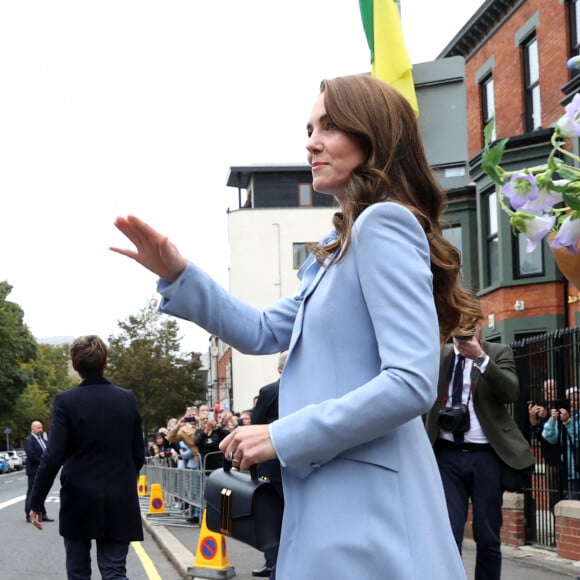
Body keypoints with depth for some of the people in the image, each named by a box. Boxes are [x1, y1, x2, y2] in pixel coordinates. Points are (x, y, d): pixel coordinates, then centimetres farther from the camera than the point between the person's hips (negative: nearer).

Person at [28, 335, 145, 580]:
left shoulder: (65, 401, -9)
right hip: (119, 502, 2)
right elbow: (138, 455, 6)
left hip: (79, 501, -2)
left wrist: (36, 502, -5)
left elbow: (52, 458, -13)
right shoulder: (128, 399, 0)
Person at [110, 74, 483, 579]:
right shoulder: (339, 247, 17)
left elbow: (411, 383, -22)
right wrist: (178, 275, 8)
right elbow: (264, 332, 22)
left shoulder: (384, 225, -13)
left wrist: (282, 436, -17)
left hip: (365, 507, -10)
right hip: (334, 497, 10)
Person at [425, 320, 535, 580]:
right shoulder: (438, 354, 10)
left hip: (485, 455, -1)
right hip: (446, 454, 1)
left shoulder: (498, 352, 4)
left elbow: (511, 392, -14)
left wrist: (481, 357, -21)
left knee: (487, 537, 4)